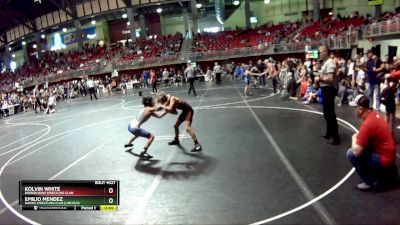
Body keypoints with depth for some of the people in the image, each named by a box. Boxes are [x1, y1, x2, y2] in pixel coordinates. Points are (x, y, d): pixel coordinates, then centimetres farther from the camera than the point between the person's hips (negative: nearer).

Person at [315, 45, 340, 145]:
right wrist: (319, 79, 5)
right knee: (327, 113, 20)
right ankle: (329, 133, 34)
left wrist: (319, 78, -14)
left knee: (330, 114, -7)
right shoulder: (326, 62, 14)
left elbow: (330, 78, -27)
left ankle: (336, 137, -2)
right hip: (326, 90, 11)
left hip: (329, 90, -11)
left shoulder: (329, 63, -18)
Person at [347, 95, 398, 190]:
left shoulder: (367, 124, -26)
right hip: (389, 155, 9)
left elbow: (356, 152, -26)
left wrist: (354, 138, -7)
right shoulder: (375, 115, 2)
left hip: (384, 159, -9)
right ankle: (388, 170, 21)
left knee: (351, 153, -14)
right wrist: (359, 136, 6)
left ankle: (370, 181, 0)